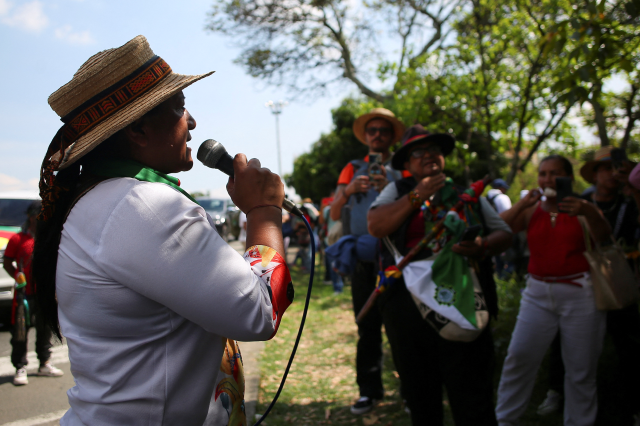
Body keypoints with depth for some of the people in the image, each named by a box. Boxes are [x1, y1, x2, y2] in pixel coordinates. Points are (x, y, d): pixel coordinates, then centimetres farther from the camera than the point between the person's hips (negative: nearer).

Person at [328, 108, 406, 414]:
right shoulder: (353, 169, 11)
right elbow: (334, 214, 5)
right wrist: (348, 191, -14)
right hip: (362, 256, 2)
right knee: (367, 326, 7)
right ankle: (370, 390, 17)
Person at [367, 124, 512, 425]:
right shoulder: (397, 191, 11)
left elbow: (504, 233, 13)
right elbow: (376, 226, -6)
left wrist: (483, 247, -9)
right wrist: (419, 194, -10)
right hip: (407, 308, 1)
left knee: (472, 399, -1)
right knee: (420, 400, 14)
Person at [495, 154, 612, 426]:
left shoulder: (581, 208, 2)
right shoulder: (531, 210, 8)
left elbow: (603, 238, -15)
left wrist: (589, 212, -34)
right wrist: (522, 203, -13)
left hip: (580, 294, -2)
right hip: (538, 293, 2)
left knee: (581, 368, 2)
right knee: (519, 357, -3)